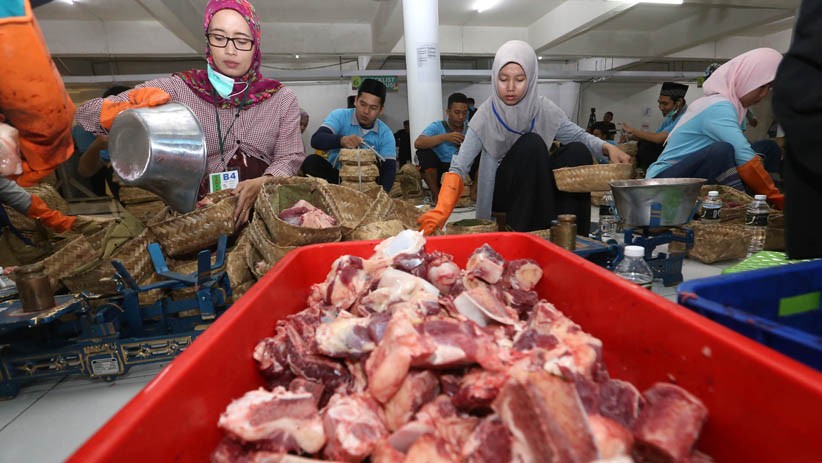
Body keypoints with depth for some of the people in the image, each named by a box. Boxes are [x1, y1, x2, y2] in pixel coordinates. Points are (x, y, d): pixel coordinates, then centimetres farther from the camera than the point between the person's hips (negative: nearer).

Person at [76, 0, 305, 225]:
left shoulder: (282, 98, 5)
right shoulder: (178, 89, 2)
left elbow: (290, 157, -2)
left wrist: (262, 183, -22)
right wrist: (128, 109, -19)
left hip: (262, 207, 1)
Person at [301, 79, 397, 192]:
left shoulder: (385, 134, -3)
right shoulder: (340, 116, -7)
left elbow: (389, 169, -11)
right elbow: (316, 140, -23)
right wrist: (341, 140, -45)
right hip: (335, 175, 0)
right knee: (312, 161, -26)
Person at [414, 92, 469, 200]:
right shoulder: (437, 126, -7)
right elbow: (417, 143, -25)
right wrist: (445, 137, -32)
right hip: (441, 170, -1)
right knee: (424, 151, -25)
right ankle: (436, 193, -10)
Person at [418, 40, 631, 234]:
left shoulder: (544, 109, -5)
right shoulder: (486, 114, -15)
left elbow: (578, 135, 1)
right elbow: (459, 167, -22)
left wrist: (608, 147, -20)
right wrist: (441, 211, -36)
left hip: (538, 191, 3)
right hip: (502, 195, -3)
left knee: (577, 151, -20)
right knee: (532, 143, -28)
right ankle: (521, 236, -25)